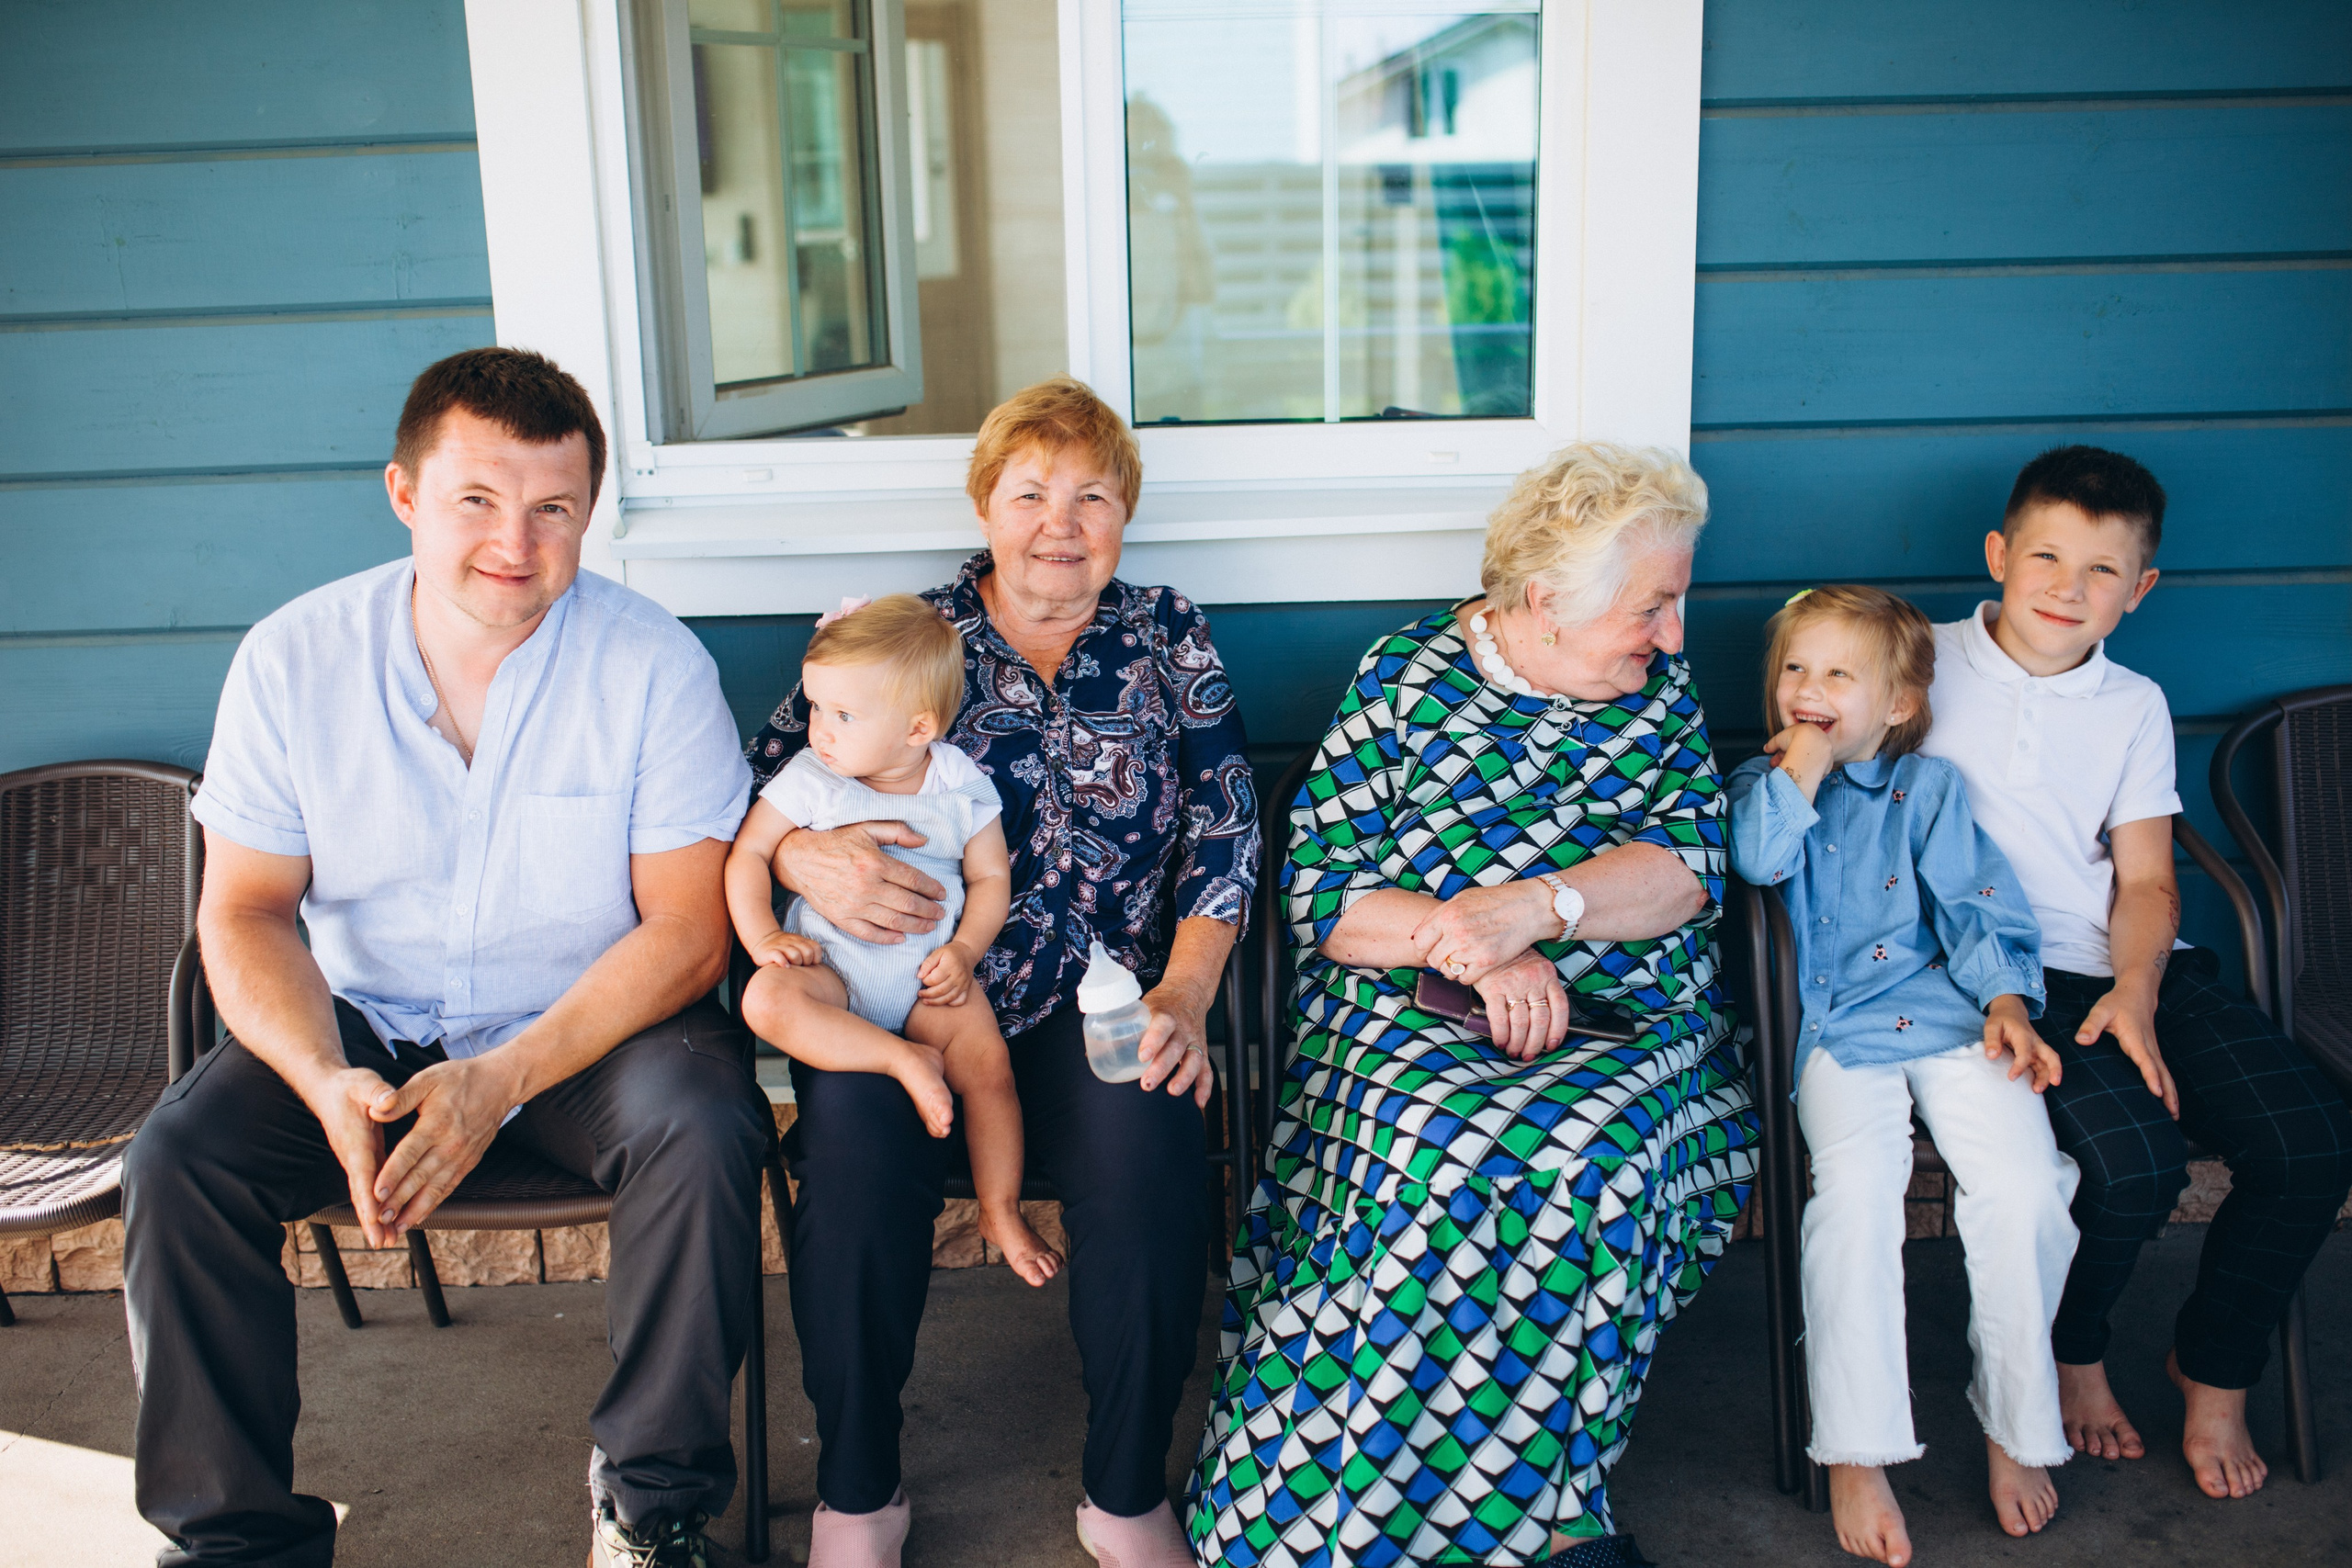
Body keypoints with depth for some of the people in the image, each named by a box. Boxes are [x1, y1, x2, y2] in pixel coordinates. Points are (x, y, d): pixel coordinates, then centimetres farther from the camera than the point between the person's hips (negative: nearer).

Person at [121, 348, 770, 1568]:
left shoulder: (654, 664, -13)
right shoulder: (293, 660, -6)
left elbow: (685, 929, -14)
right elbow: (244, 912, -3)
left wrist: (500, 1080, -25)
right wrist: (327, 1080, -23)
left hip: (596, 1022, -2)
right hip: (364, 1024, 3)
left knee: (701, 1136, -31)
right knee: (176, 1160, -20)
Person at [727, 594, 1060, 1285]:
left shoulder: (961, 787, -2)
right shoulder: (808, 778, -3)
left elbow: (991, 877, 5)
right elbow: (748, 851, 2)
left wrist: (964, 951, -11)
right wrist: (761, 936, -12)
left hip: (929, 973, 0)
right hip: (831, 967, 0)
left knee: (988, 1065, -19)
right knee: (767, 1000, -32)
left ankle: (1001, 1212, -2)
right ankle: (906, 1060, -27)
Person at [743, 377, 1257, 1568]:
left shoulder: (1170, 637, 13)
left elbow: (1224, 830, 5)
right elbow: (758, 787, 6)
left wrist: (1183, 997, -9)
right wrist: (806, 857, -18)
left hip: (1102, 999, 0)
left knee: (1144, 1132, -32)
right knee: (856, 1125, -32)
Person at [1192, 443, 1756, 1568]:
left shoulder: (1659, 689, 11)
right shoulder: (1405, 680, 3)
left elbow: (1691, 866, -2)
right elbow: (1323, 895, -3)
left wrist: (1533, 906, -19)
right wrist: (1474, 951, -17)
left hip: (1627, 1025, 2)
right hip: (1411, 1014, -1)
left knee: (1589, 1154, -32)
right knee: (1437, 1145, -34)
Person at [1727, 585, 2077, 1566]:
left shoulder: (1927, 786, 15)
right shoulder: (1760, 784, 15)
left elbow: (1980, 904, 7)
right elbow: (1758, 859, -9)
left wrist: (2008, 1000, -7)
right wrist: (1800, 770, -3)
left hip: (1948, 1013, 1)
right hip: (1839, 1031, -1)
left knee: (2023, 1188, -21)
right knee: (1857, 1184, -28)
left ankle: (2017, 1426, 0)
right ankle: (1857, 1451, -18)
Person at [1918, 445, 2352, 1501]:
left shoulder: (2135, 705, 15)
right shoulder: (1925, 669, 4)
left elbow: (2146, 879, 11)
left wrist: (2137, 989, -10)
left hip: (2132, 971, 5)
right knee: (2133, 1160, -27)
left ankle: (2213, 1368, 13)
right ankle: (2070, 1353, 7)